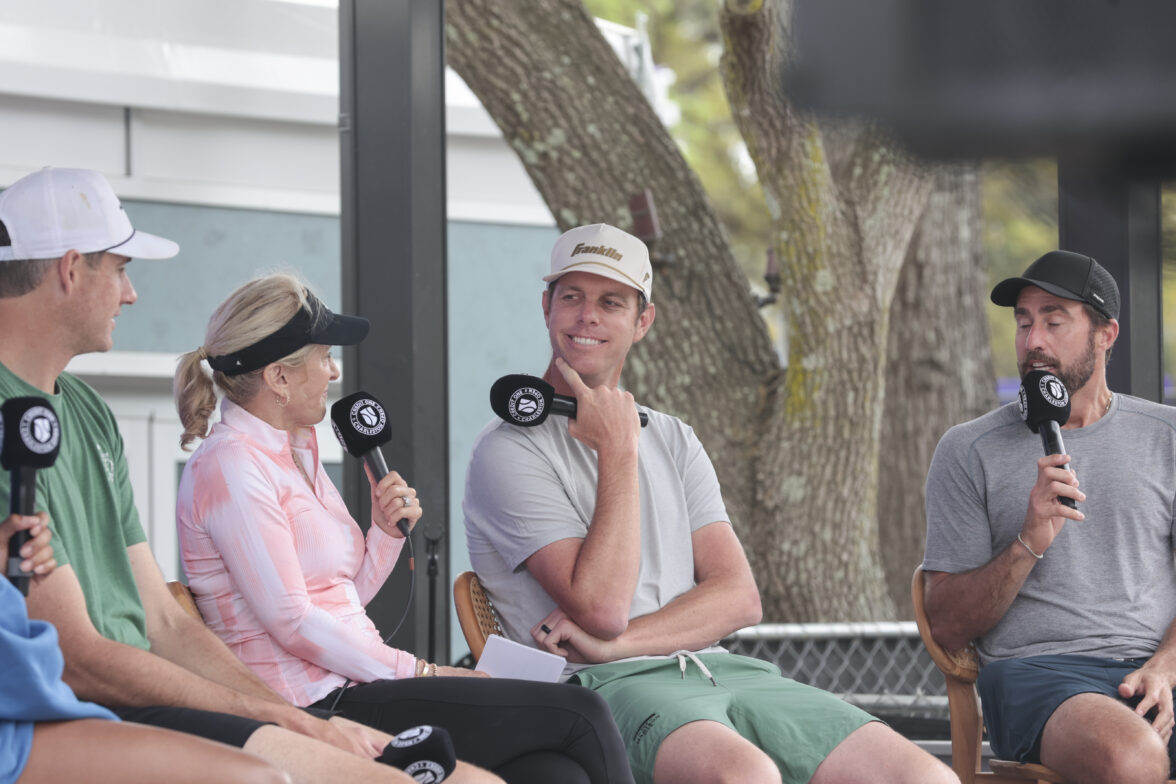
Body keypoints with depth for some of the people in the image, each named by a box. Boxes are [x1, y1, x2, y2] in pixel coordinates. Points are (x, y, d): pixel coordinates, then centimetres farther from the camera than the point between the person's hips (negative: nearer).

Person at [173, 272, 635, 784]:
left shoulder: (296, 453, 20)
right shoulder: (229, 464, -9)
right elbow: (292, 621, -16)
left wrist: (387, 532, 3)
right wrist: (419, 673, -12)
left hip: (349, 689, 9)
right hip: (313, 710, -9)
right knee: (579, 714, -15)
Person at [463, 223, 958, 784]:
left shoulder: (673, 441, 22)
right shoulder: (510, 449, 1)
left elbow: (740, 598, 9)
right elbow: (602, 607, -11)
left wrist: (616, 643, -7)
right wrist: (618, 452, -6)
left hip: (725, 672, 6)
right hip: (613, 689, -6)